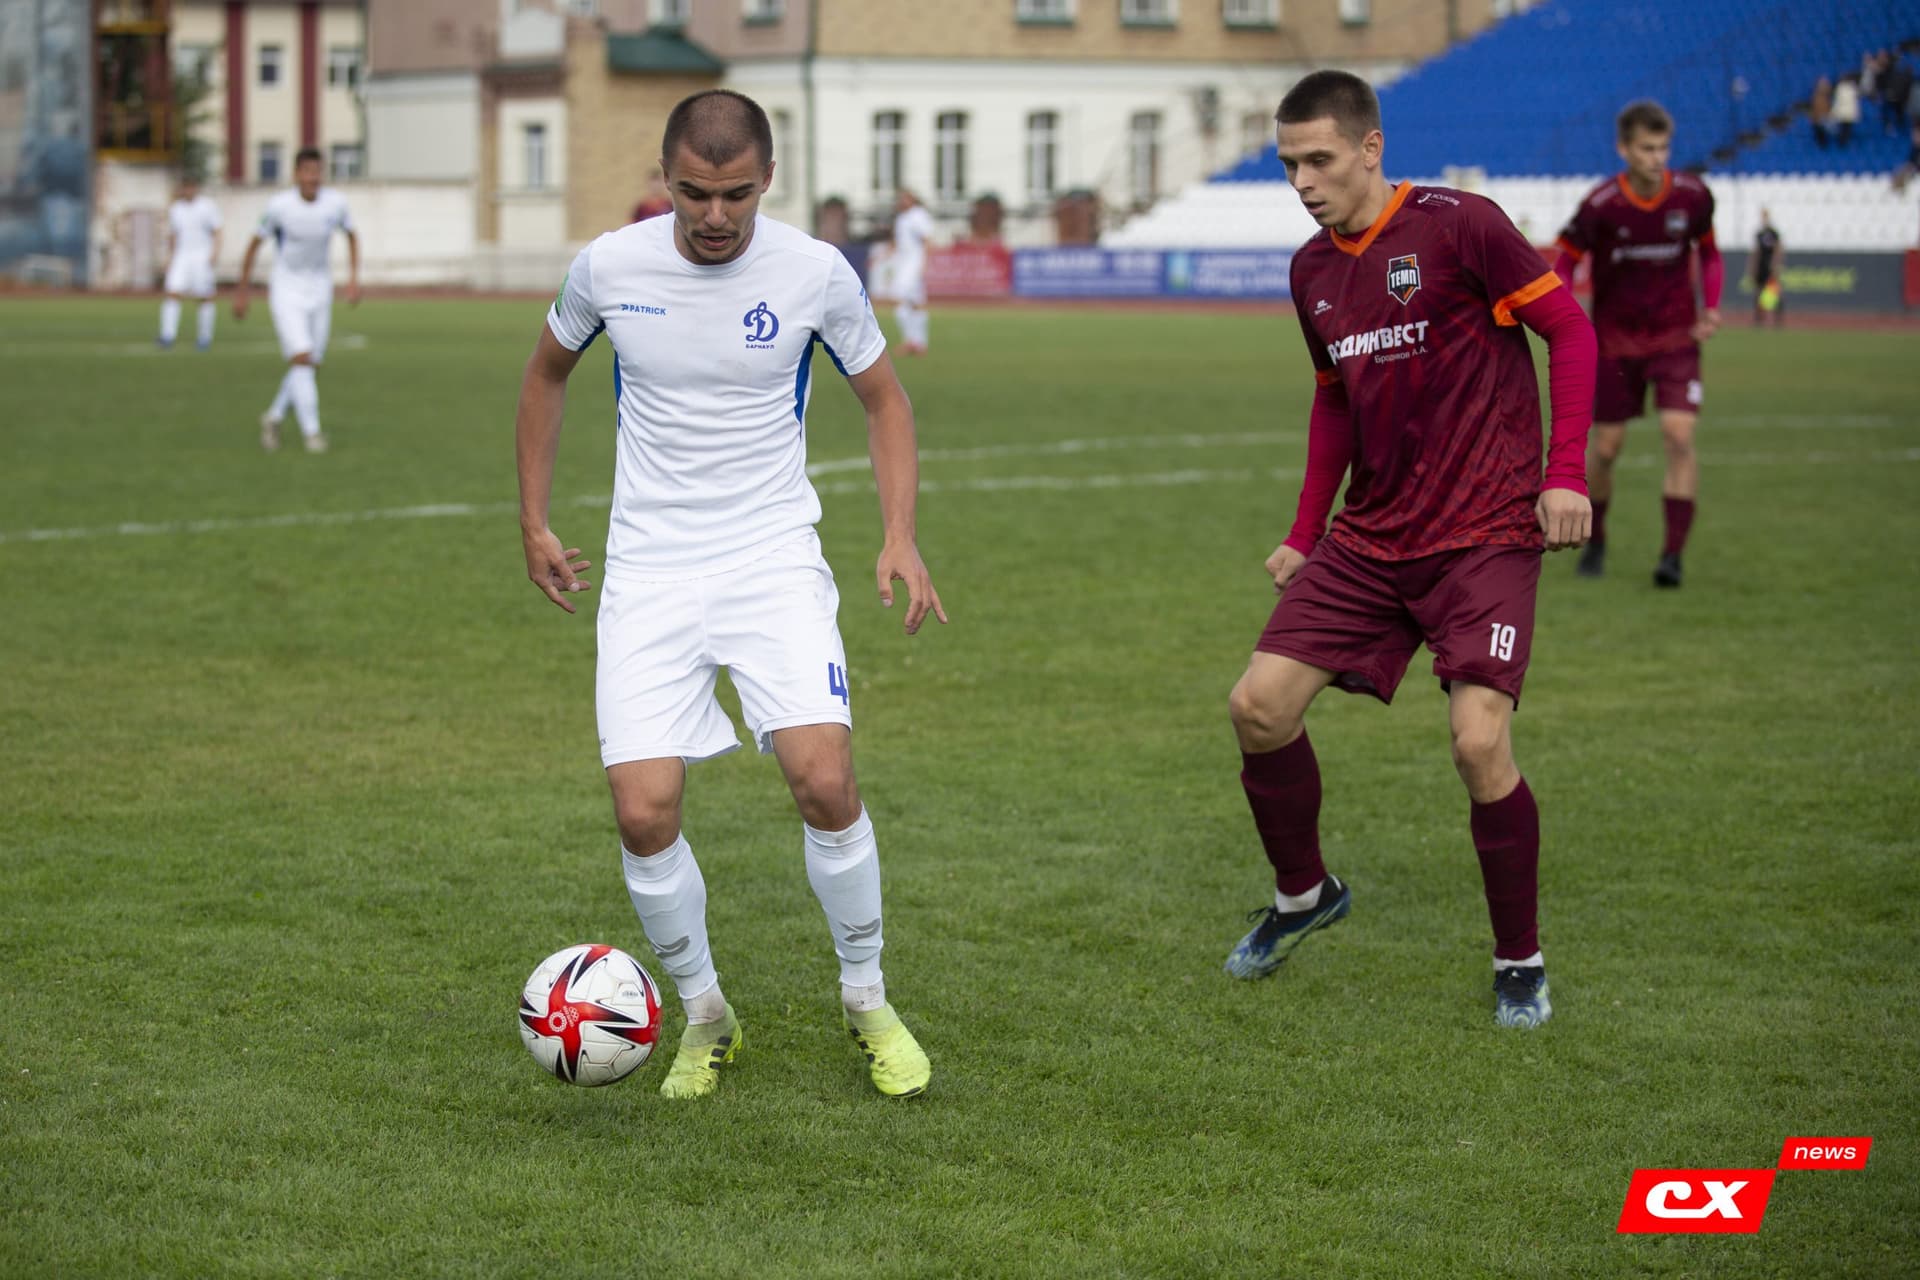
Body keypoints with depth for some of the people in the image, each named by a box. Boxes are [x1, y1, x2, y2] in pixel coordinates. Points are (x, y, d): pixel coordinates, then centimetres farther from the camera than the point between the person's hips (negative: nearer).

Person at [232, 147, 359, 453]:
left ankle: (272, 418, 29)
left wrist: (354, 278, 0)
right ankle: (311, 431, -11)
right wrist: (243, 290, 2)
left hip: (319, 292, 4)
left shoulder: (335, 203, -10)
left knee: (311, 366, 7)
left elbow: (351, 235, 10)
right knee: (301, 358, -19)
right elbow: (254, 243, -2)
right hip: (286, 293, -4)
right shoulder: (279, 205, -17)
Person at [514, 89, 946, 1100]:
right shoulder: (609, 267, -5)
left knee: (825, 782, -19)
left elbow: (882, 398, 8)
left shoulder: (815, 273, -7)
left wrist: (899, 538, -4)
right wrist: (534, 523, 14)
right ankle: (705, 1016, 14)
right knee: (644, 814, -11)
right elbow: (547, 372, 16)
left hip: (774, 559, -1)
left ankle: (867, 1002, 5)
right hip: (649, 570, 1)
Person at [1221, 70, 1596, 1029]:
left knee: (1479, 742, -18)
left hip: (1485, 535, -6)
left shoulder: (1457, 225, -11)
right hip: (1369, 538, 6)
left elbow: (1569, 329, -8)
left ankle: (1520, 964, 3)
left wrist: (1565, 475, -15)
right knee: (1259, 704, -3)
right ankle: (1303, 895, 24)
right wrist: (1304, 535, 18)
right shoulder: (1312, 270, 9)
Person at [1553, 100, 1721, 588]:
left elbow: (1708, 253, 10)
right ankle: (1594, 541, 30)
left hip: (1675, 334, 1)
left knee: (1679, 435, -16)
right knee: (1605, 447, 5)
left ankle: (1673, 554, -13)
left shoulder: (1692, 196, -8)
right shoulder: (1600, 205, -16)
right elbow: (1564, 263, -5)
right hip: (1615, 339, -1)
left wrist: (1711, 307, -5)